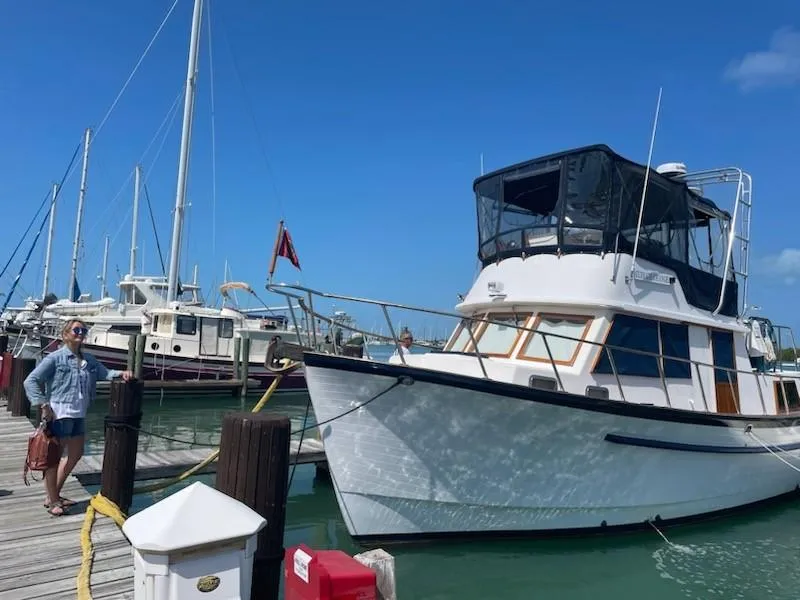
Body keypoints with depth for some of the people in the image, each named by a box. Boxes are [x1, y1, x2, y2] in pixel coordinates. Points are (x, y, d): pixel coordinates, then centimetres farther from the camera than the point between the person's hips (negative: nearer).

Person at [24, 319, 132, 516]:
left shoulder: (88, 359, 9)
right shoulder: (55, 358, -10)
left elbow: (104, 373, 14)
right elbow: (31, 381, -11)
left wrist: (121, 373, -7)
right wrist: (44, 405, -17)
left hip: (79, 415, 8)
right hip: (59, 415, -8)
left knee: (75, 454, 18)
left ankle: (54, 495, 34)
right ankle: (52, 501, 20)